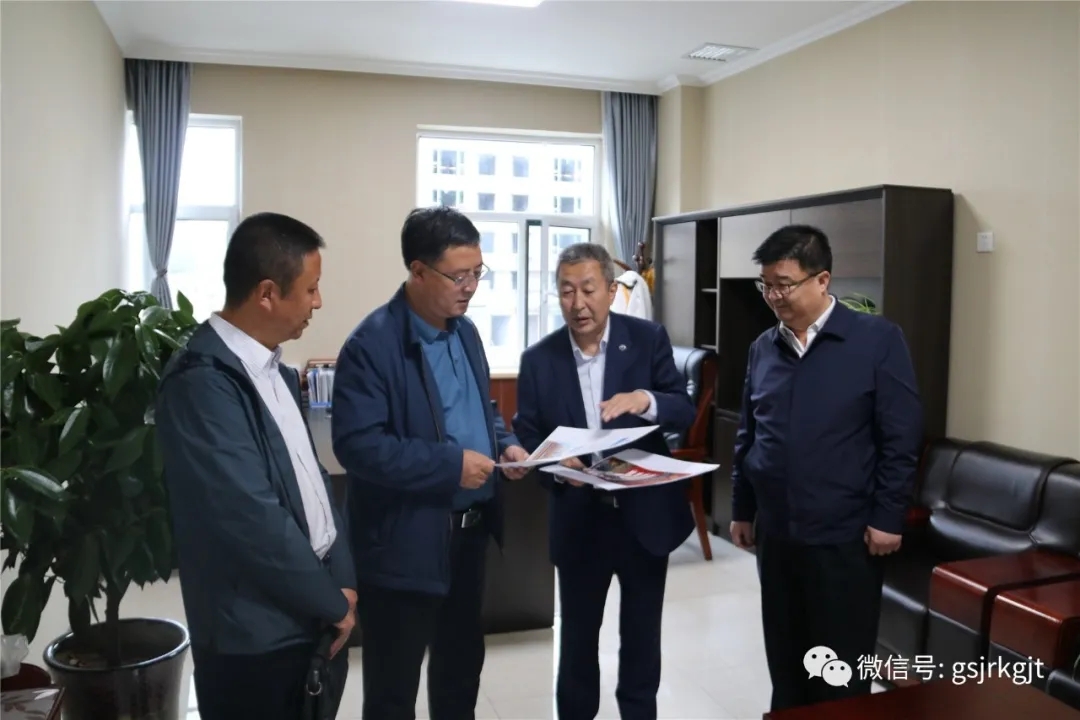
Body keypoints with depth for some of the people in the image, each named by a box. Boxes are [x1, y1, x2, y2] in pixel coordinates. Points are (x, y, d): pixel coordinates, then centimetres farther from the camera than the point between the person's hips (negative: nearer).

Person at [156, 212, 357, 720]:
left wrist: (343, 579, 4)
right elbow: (253, 516, -24)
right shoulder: (202, 381, -21)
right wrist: (333, 601, -12)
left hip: (315, 616, 8)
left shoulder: (275, 370, 7)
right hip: (258, 632, -7)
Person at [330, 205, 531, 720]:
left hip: (470, 530, 8)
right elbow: (357, 445, -26)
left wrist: (505, 444, -1)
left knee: (462, 663, 25)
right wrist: (451, 464, -26)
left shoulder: (465, 331, 7)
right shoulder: (373, 343, -19)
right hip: (404, 542, -8)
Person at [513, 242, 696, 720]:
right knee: (577, 637, 15)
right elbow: (526, 438, -2)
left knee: (642, 637, 16)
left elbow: (685, 413, -9)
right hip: (578, 519, 0)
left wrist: (646, 400, -29)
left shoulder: (649, 339, -5)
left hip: (646, 514, 0)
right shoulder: (538, 358, -4)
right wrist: (556, 465, -23)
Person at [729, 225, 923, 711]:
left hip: (845, 535, -4)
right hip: (775, 532, 5)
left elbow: (902, 437, -9)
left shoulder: (878, 340, -8)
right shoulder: (763, 348, 6)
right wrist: (742, 509, 12)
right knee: (784, 660, 17)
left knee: (840, 670, 9)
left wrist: (888, 517, -11)